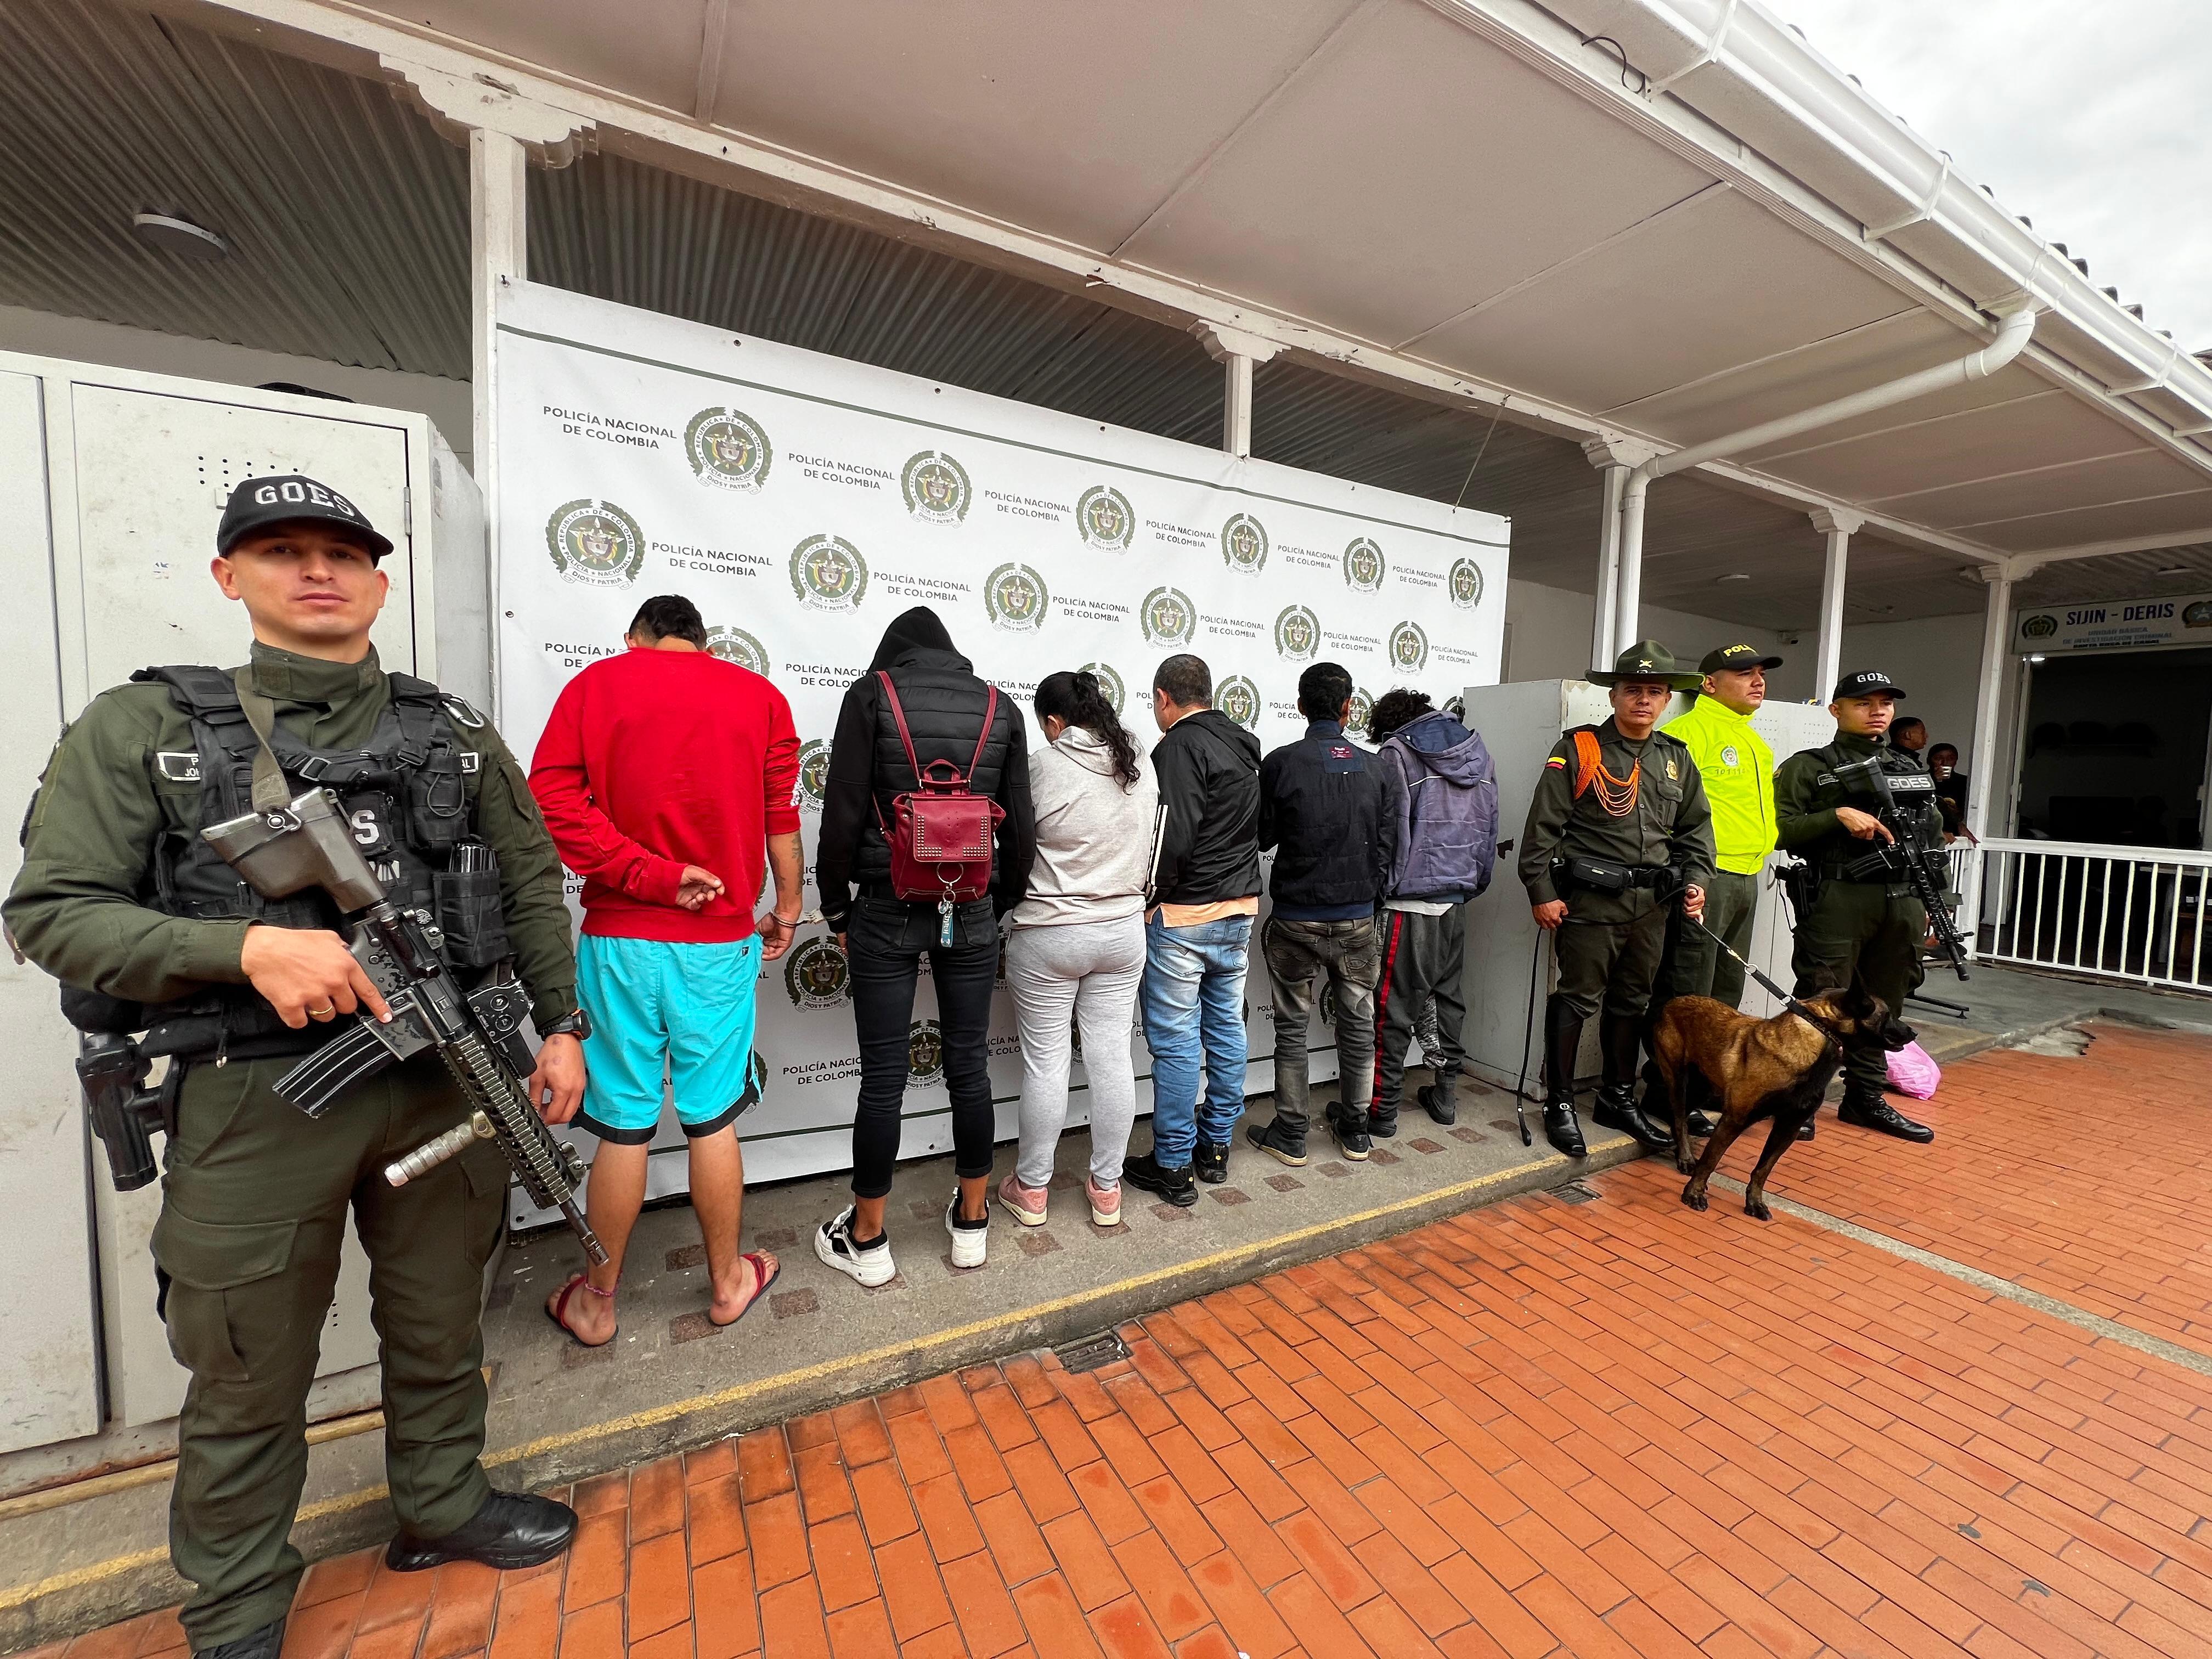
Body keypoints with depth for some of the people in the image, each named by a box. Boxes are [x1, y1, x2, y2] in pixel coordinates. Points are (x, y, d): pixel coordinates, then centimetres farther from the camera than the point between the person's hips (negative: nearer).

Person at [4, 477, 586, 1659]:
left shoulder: (457, 733, 6)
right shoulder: (142, 727, 1)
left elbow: (533, 886, 8)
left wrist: (562, 1026, 4)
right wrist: (247, 947, -20)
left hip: (449, 1083, 2)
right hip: (257, 1098, -2)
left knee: (440, 1329, 19)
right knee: (249, 1377, 14)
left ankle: (442, 1506, 44)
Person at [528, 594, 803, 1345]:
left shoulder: (596, 683, 2)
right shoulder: (758, 696, 2)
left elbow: (552, 799, -11)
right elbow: (780, 816, 0)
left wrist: (653, 875, -13)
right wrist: (787, 906, 11)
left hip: (620, 941, 0)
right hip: (719, 945, 0)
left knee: (623, 1127, 12)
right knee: (713, 1121, 13)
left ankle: (597, 1302, 31)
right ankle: (728, 1282, 31)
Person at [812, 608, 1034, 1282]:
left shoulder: (871, 694, -2)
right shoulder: (1000, 707, 5)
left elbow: (843, 814, -6)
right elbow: (1020, 827, 4)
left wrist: (836, 909, 5)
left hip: (887, 910, -2)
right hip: (971, 911, 2)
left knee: (884, 1076, 7)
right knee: (970, 1066, 13)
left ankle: (867, 1240, 25)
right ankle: (972, 1223, 29)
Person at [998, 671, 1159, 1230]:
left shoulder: (1041, 765, -15)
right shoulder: (1141, 766, 1)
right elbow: (1150, 851, 9)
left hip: (1049, 935, -4)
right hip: (1124, 931, 5)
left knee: (1045, 1062, 8)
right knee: (1112, 1056, 12)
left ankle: (1031, 1188, 25)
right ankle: (1107, 1187, 26)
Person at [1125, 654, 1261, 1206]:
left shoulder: (1180, 746, -15)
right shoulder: (1245, 746, 11)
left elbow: (1174, 838, -23)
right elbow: (1260, 829, 13)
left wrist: (1151, 892, -11)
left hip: (1182, 915, -8)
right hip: (1240, 909, 9)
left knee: (1175, 1041, 2)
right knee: (1226, 1029, 16)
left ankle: (1173, 1167, 14)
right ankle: (1216, 1147, 30)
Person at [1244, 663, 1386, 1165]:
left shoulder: (1281, 763, -11)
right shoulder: (1372, 766, -1)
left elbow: (1260, 837, -3)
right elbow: (1385, 841, 5)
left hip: (1297, 919, -3)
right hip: (1358, 917, 3)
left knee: (1292, 1028, 9)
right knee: (1358, 1024, 15)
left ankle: (1290, 1135, 19)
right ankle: (1355, 1130, 28)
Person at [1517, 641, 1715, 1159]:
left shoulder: (1677, 758, 11)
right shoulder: (1579, 749, -7)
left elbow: (1696, 826, 19)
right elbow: (1543, 827, -10)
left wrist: (1696, 878, 4)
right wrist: (1542, 892, -13)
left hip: (1652, 903, 6)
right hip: (1591, 900, -6)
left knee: (1632, 1001, 16)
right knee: (1576, 1000, 1)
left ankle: (1618, 1098, 32)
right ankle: (1560, 1104, 14)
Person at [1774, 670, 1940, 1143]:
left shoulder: (1913, 768, 18)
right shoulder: (1809, 766, 1)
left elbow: (1933, 839, 21)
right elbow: (1782, 831, -7)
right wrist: (1838, 815, -19)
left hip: (1903, 902, 6)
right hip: (1839, 899, -6)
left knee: (1882, 1006, 12)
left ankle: (1865, 1098, 24)